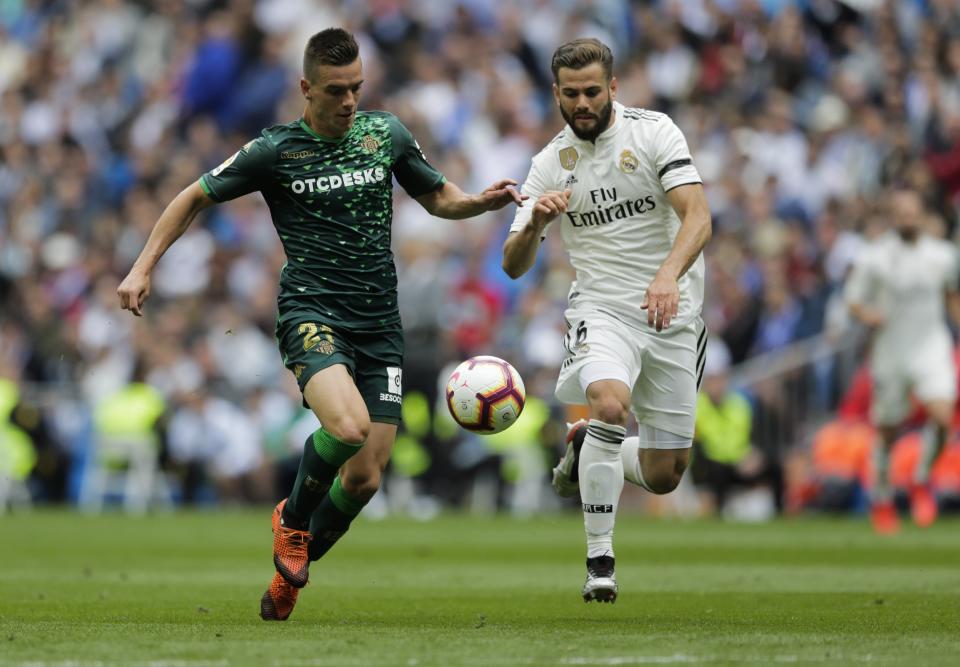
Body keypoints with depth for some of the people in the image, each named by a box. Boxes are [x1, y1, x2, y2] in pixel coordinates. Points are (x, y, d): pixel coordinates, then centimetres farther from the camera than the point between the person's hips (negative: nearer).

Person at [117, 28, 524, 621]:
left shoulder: (387, 134, 8)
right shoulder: (274, 150, -2)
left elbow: (437, 197, 22)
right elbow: (196, 198, 10)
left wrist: (482, 202, 1)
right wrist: (144, 268, 4)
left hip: (380, 325, 4)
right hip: (312, 311, -4)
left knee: (364, 479, -2)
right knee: (348, 426, -32)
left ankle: (290, 569, 23)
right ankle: (293, 518, -2)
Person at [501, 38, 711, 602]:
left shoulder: (653, 132, -6)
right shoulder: (551, 163, 3)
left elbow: (697, 216, -17)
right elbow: (514, 265, 3)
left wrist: (668, 275, -36)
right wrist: (535, 223, -19)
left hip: (673, 316, 0)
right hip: (602, 308, 0)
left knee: (664, 476, 1)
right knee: (610, 402, -33)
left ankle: (587, 449, 35)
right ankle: (599, 561, -22)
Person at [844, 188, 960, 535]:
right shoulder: (874, 257, -7)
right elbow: (853, 299, -2)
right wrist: (868, 315, -22)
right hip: (891, 350, -1)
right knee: (888, 431, 7)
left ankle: (922, 480, 7)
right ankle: (881, 497, 31)